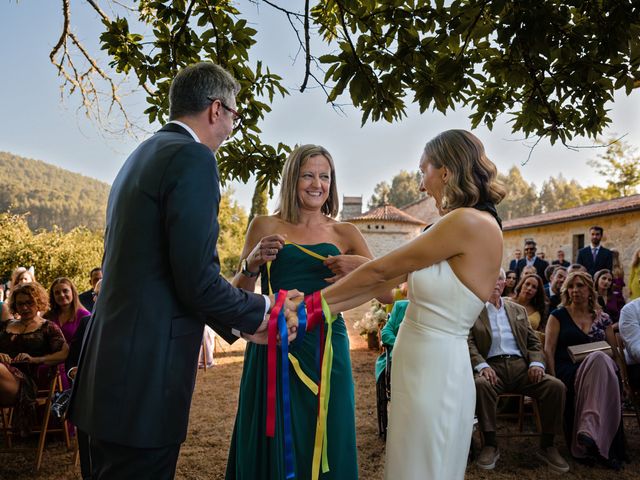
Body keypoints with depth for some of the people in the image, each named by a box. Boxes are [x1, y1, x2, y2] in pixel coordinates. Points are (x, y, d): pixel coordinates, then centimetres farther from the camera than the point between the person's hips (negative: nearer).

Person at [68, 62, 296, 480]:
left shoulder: (142, 155, 15)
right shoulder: (194, 158, -14)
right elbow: (197, 280, -21)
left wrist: (245, 324, 17)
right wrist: (263, 310, -2)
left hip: (109, 368, 9)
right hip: (146, 375, -9)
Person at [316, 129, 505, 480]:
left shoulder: (470, 222, -19)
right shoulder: (462, 225, 10)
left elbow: (380, 271, -14)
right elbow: (387, 281, 7)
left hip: (435, 372, -9)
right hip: (422, 367, 9)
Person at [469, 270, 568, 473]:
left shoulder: (518, 310, 21)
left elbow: (534, 341, 17)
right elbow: (469, 343, -3)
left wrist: (536, 363, -4)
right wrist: (482, 365, -21)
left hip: (521, 366, 4)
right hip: (492, 367, -3)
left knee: (556, 386, -22)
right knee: (480, 384, -37)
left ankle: (547, 446, -6)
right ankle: (490, 444, -19)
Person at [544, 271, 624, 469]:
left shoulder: (602, 318, 19)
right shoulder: (558, 315, 10)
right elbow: (549, 349, 2)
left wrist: (618, 373, 0)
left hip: (601, 367, 2)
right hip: (568, 371, -2)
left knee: (600, 359, -36)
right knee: (598, 359, -35)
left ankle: (589, 429, -44)